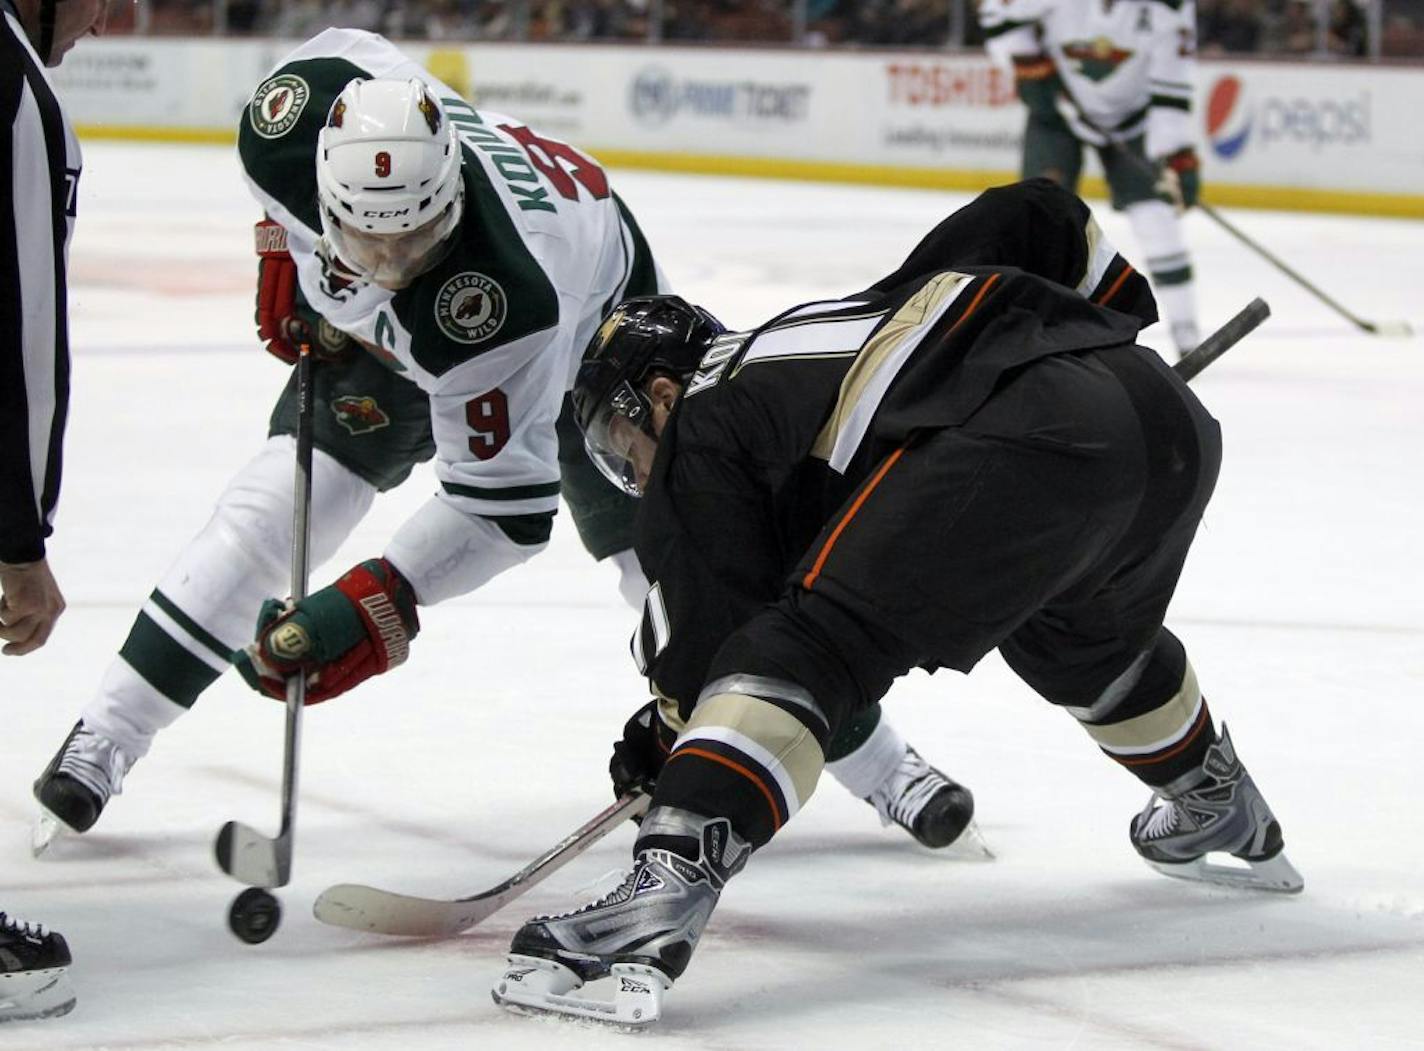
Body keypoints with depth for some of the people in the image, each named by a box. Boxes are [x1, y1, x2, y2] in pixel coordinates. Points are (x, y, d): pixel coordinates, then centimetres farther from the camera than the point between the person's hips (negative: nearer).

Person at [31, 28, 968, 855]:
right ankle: (105, 738, 0)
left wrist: (379, 606, -50)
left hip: (592, 326, -4)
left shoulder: (503, 295, -47)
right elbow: (334, 49, -8)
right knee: (276, 507, -10)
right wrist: (284, 253, -5)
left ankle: (879, 762, 8)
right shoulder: (302, 113, -35)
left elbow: (505, 503, -41)